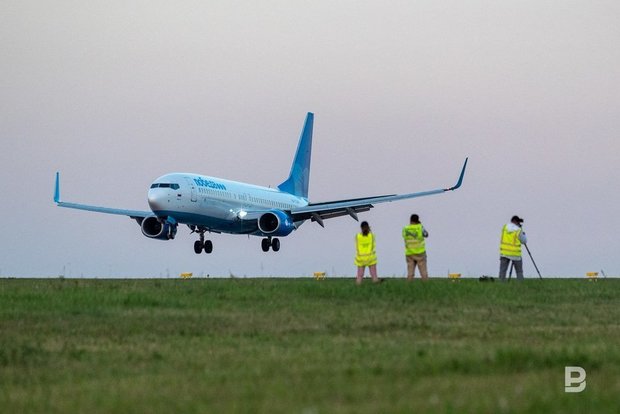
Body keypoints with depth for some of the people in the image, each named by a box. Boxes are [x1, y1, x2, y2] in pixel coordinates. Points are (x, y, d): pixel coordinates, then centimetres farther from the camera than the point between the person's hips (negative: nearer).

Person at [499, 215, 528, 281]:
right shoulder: (518, 230, -9)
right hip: (515, 254, -3)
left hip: (504, 253, 3)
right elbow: (524, 241, 2)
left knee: (502, 270, 2)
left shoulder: (505, 227, 2)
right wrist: (523, 234, 21)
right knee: (519, 271, 7)